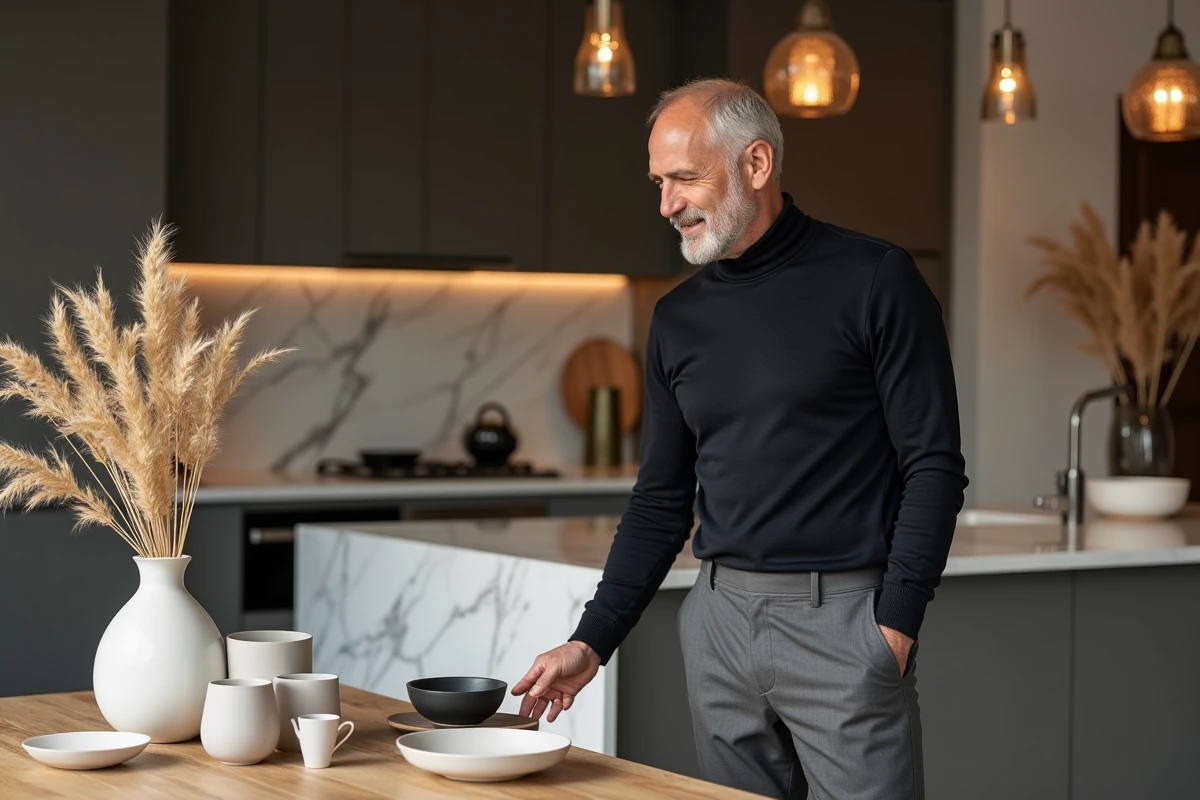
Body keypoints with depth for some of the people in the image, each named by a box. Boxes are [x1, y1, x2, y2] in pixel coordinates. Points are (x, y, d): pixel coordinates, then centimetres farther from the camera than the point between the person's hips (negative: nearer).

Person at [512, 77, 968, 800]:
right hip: (721, 619, 5)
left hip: (842, 620, -5)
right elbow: (661, 502, 14)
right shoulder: (678, 319, 11)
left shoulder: (872, 280, -5)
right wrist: (592, 643, 6)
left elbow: (933, 466, -7)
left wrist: (895, 625, -13)